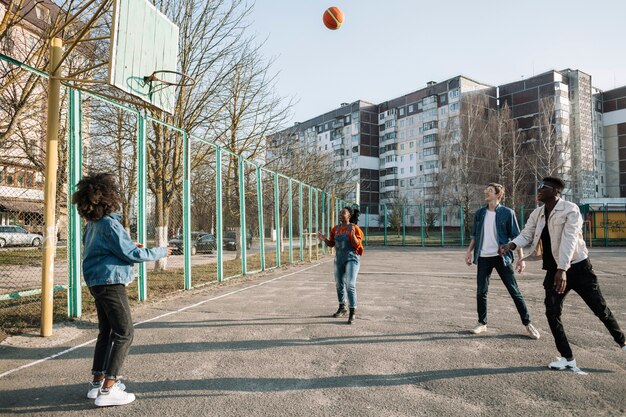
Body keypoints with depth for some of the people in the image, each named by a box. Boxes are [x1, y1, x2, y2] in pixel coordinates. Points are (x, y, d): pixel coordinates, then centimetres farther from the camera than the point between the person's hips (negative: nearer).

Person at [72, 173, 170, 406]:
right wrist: (160, 253, -6)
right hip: (111, 282, -10)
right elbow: (132, 254, -17)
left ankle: (97, 382, 25)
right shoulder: (110, 224, -18)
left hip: (97, 282, 10)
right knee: (124, 334, -3)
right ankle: (108, 390, -2)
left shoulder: (92, 224, 10)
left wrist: (129, 245, 15)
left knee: (106, 332, 18)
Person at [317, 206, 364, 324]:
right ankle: (342, 309, 32)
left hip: (352, 259, -6)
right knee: (339, 285, 14)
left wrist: (353, 235, -33)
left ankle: (352, 313, -9)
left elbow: (357, 245, -15)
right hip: (339, 259, 6)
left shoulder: (354, 228, -11)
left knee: (350, 285, -17)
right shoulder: (336, 228, 6)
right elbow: (331, 244, 9)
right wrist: (324, 239, -10)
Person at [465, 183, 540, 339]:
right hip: (483, 258, 4)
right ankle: (482, 323, 20)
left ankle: (527, 323, 13)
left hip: (502, 257, -3)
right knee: (481, 291, 7)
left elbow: (516, 236, -4)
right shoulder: (479, 213, 7)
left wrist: (521, 258, -10)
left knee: (515, 291, 1)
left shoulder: (507, 213, -4)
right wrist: (469, 251, 7)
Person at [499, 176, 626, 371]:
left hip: (578, 267, -5)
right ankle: (568, 358, 12)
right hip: (553, 270, 5)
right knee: (552, 313, -2)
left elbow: (569, 239, -27)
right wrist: (511, 245, -22)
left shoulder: (571, 210, -17)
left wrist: (563, 269, -36)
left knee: (600, 309, 9)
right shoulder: (536, 214, 2)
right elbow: (526, 235, 0)